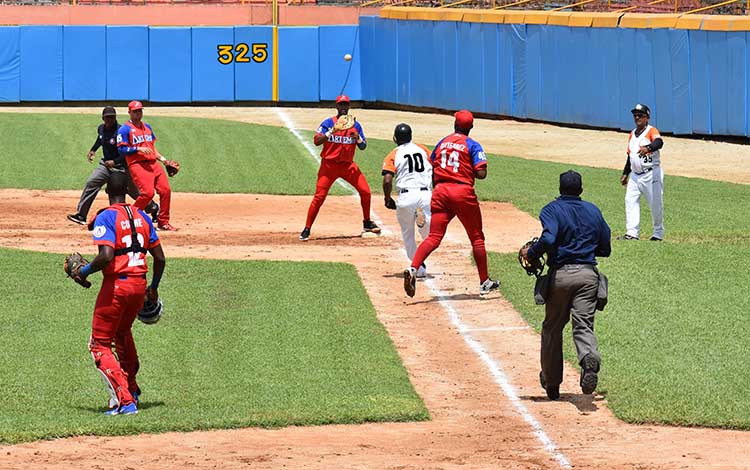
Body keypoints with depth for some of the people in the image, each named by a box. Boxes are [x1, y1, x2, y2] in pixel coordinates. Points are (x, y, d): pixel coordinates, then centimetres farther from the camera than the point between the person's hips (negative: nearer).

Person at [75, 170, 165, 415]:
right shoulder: (142, 217, 8)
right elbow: (160, 258, 9)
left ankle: (125, 400, -10)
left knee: (100, 345, 3)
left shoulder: (106, 217, -12)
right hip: (139, 284, 7)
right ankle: (131, 390, 41)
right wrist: (154, 288, 23)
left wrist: (85, 270, -7)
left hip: (116, 285, -7)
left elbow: (106, 256, -25)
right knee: (122, 334, 31)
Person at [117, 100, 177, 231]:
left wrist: (162, 158, 17)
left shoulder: (147, 127, 22)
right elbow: (121, 149, -8)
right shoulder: (125, 129, 0)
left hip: (153, 163, 7)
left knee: (166, 190, -3)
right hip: (137, 165, -7)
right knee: (148, 192, -21)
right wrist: (138, 149, -18)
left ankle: (163, 222, 7)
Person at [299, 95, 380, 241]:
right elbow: (316, 141, -13)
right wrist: (331, 132, -25)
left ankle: (367, 223, 16)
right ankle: (306, 229, -4)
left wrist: (358, 139, -15)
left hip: (348, 165, 3)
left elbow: (363, 147, 6)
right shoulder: (328, 123, -3)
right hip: (329, 164, -3)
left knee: (365, 191, -4)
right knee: (319, 196, -10)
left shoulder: (355, 125, 6)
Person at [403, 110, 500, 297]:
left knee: (434, 237, -1)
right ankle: (484, 282, 17)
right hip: (463, 193, -3)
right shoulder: (472, 145, -1)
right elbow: (481, 174, -10)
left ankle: (413, 269, -24)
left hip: (440, 191, 3)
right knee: (477, 238, 11)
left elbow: (431, 171, 14)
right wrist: (470, 172, 11)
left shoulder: (442, 143, 12)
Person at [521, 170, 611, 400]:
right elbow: (605, 248, 16)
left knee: (552, 327, 12)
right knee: (584, 325, -4)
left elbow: (548, 240, -20)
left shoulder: (552, 210, -2)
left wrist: (530, 253, -3)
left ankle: (552, 383, 20)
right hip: (588, 275, 2)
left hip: (560, 275, -2)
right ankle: (590, 358, -38)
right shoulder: (593, 211, 13)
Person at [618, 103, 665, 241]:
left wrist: (648, 148, -51)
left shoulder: (652, 131, -9)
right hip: (635, 175, 7)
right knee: (630, 200, -2)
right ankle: (632, 233, -2)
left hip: (651, 174, -7)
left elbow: (659, 142, -31)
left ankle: (658, 234, 10)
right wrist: (625, 174, 22)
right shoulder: (632, 134, 15)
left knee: (655, 204, -2)